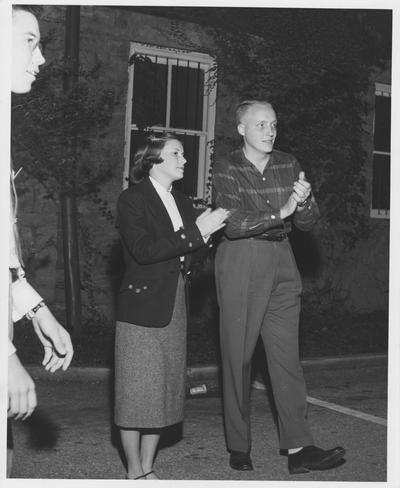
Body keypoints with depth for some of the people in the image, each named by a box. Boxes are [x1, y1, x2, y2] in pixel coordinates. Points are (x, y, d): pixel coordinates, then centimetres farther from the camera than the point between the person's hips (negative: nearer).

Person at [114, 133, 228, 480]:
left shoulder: (183, 202, 16)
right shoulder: (132, 200, -6)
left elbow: (187, 254, 13)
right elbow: (143, 251, -19)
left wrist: (209, 227, -5)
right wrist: (196, 232, -19)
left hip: (175, 307, 7)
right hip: (142, 305, -7)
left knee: (165, 389, 9)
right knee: (137, 391, -2)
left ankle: (148, 469, 20)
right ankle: (135, 473, 10)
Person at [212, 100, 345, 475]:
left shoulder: (288, 165, 9)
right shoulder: (227, 170, -4)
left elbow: (308, 223, 6)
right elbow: (233, 224, -17)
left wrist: (303, 202, -16)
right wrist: (281, 211, -25)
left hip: (281, 263, 4)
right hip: (240, 264, -4)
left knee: (287, 353, 0)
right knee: (238, 355, 2)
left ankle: (298, 447, 0)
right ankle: (238, 447, 14)